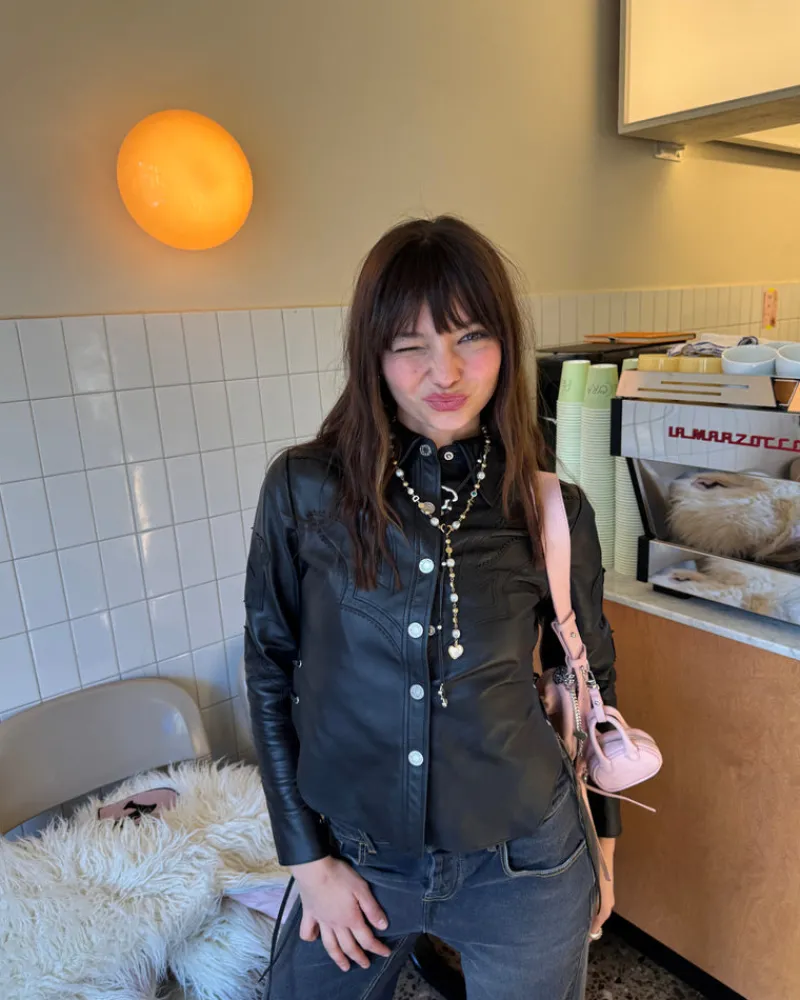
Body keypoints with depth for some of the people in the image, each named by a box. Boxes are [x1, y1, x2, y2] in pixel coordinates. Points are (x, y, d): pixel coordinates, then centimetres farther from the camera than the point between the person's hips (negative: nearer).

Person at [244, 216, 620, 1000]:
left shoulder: (555, 511, -9)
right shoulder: (303, 490, -12)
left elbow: (591, 676, 4)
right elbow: (270, 671, -5)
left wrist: (602, 834, 12)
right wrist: (308, 858, -3)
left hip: (521, 868, 1)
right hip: (355, 860, 0)